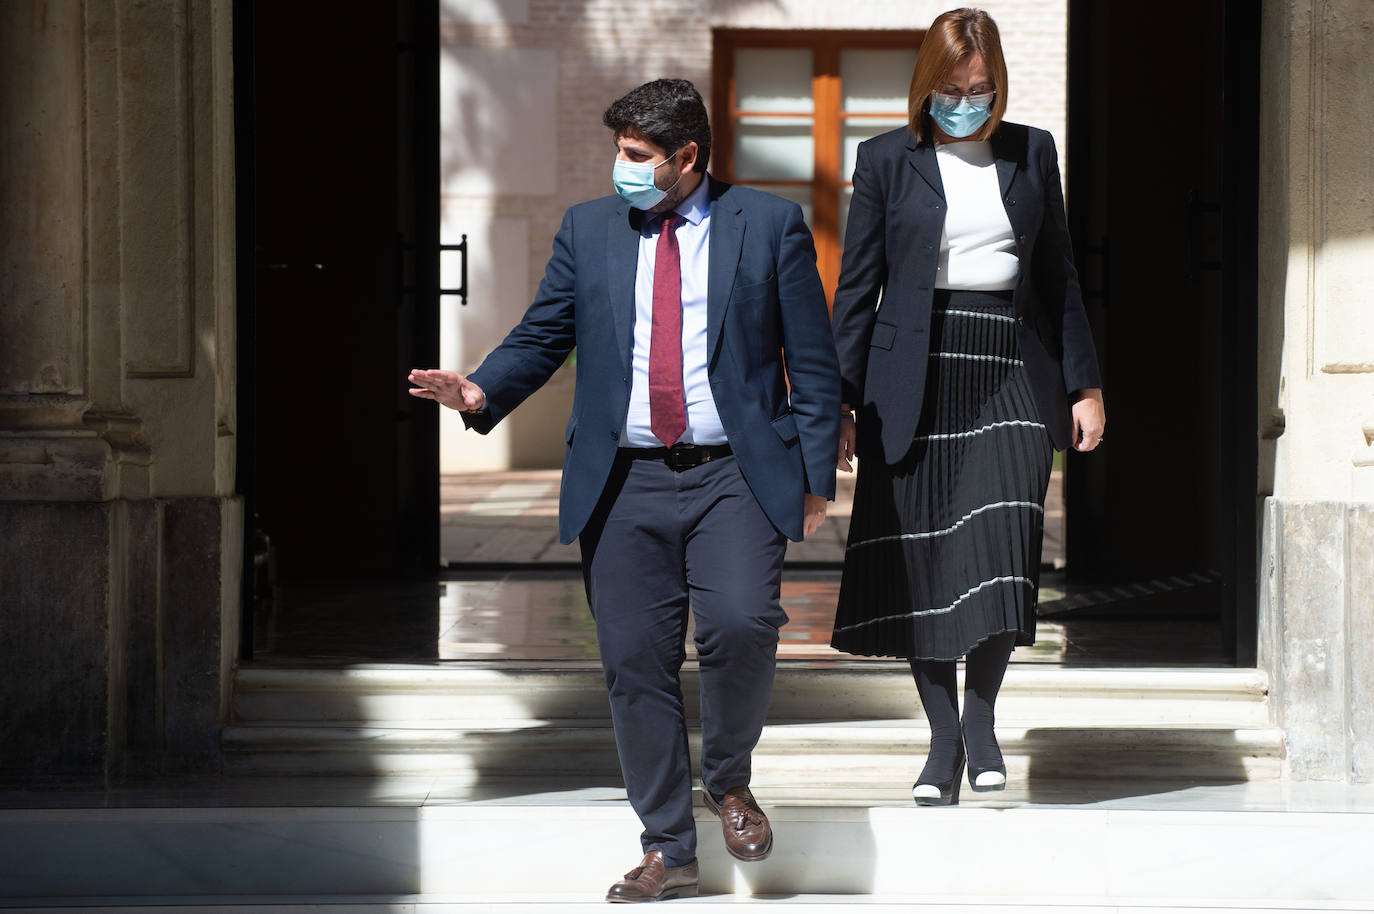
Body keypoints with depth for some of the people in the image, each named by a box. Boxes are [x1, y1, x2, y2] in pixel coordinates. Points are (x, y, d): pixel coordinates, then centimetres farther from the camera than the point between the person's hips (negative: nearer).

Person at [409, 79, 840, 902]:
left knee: (741, 625, -23)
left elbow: (814, 362, 5)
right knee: (636, 663, 1)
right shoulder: (589, 230, 12)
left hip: (734, 477, -3)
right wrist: (481, 392, -11)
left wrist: (816, 476, 0)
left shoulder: (770, 225, 5)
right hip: (624, 483, 3)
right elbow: (542, 337, 10)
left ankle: (728, 779, 5)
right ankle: (668, 853, 12)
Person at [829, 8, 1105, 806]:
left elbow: (1059, 277, 14)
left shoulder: (1031, 154, 9)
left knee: (1000, 552, -14)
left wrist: (1085, 384, 10)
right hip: (917, 381, -1)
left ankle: (981, 718, 2)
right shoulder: (887, 161, 3)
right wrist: (841, 404, -1)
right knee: (920, 563, 0)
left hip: (1011, 375, 1)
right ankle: (944, 741, 11)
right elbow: (858, 289, 4)